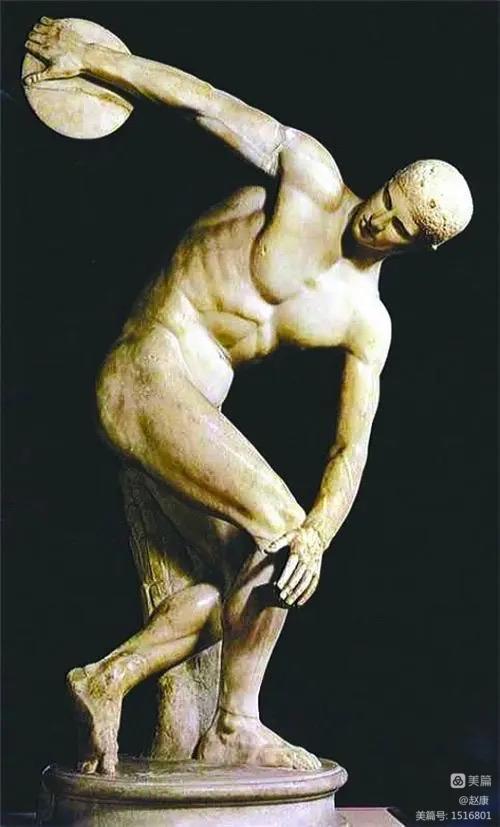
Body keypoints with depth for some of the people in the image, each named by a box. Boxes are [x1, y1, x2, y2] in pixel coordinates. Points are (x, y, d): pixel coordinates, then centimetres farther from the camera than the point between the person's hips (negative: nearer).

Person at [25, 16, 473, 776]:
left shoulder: (367, 324, 6)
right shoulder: (313, 177, -6)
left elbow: (352, 448, -1)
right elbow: (205, 100, -2)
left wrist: (320, 533, -18)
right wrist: (90, 57, 0)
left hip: (196, 399, 7)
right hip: (149, 373, -7)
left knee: (245, 580, 4)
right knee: (277, 529, -16)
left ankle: (106, 680, 13)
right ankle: (234, 728, -1)